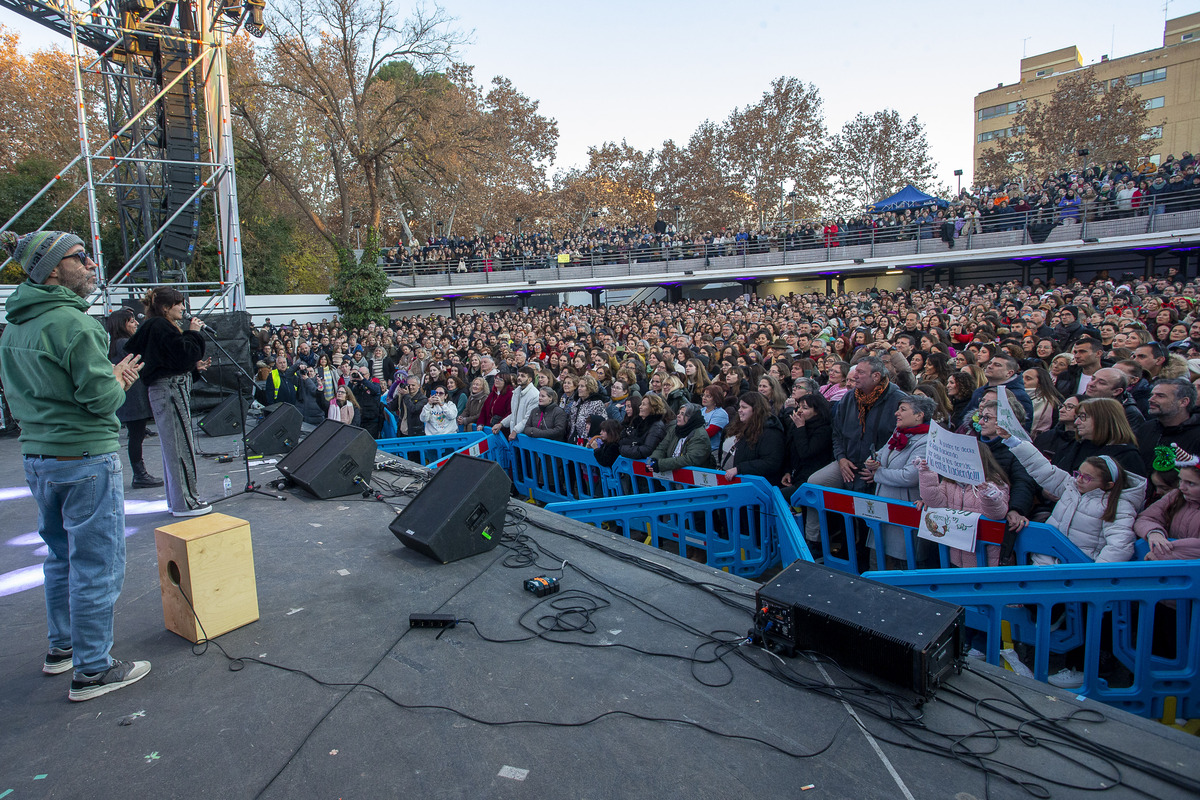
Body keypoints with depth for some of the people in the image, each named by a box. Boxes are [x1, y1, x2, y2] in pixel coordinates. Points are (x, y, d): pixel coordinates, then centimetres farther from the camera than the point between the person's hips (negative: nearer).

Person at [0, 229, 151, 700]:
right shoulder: (72, 323, -18)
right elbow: (103, 398, -20)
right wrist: (120, 379, 1)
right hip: (86, 458, -9)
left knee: (61, 555, 22)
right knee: (97, 564, 1)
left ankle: (61, 647, 36)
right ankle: (92, 670, 10)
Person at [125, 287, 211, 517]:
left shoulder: (153, 327, 18)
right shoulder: (162, 327, -13)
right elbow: (183, 355, -19)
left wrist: (194, 365, 12)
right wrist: (194, 333, -9)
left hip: (164, 389, 11)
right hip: (170, 389, -11)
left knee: (172, 446, 14)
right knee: (180, 445, -6)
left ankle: (176, 499, 23)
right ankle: (185, 502, -1)